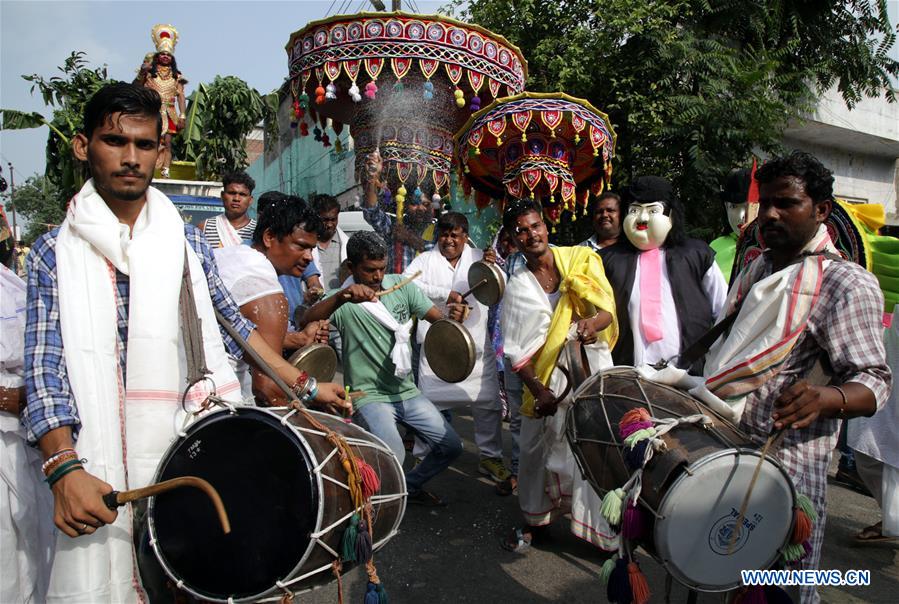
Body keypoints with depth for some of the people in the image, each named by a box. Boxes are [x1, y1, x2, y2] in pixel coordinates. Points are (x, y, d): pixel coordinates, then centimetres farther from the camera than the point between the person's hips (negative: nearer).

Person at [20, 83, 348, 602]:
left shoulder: (188, 241, 9)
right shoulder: (56, 253, 2)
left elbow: (235, 326, 15)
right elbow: (44, 369, -5)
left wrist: (305, 387, 12)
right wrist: (64, 468, -19)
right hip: (103, 471, -1)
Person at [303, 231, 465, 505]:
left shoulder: (400, 285, 2)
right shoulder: (342, 301, -12)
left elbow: (437, 317, 0)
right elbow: (307, 321, -30)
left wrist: (452, 317, -25)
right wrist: (341, 297, -48)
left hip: (407, 391, 6)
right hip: (369, 396, -5)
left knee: (451, 446, 6)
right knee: (392, 455, -26)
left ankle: (411, 485, 32)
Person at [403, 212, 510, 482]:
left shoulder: (479, 259, 9)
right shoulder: (426, 259, 5)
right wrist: (446, 294, -17)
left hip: (476, 347, 2)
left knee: (489, 403, 4)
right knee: (429, 403, 5)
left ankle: (490, 457, 20)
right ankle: (422, 457, 22)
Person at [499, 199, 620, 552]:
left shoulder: (581, 259, 4)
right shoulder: (517, 286, 5)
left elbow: (608, 311, 0)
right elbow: (515, 349, 0)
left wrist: (594, 322, -24)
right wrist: (538, 390, -11)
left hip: (592, 367, -1)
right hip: (547, 378, 1)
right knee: (537, 448, 6)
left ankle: (608, 530, 10)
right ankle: (535, 521, 28)